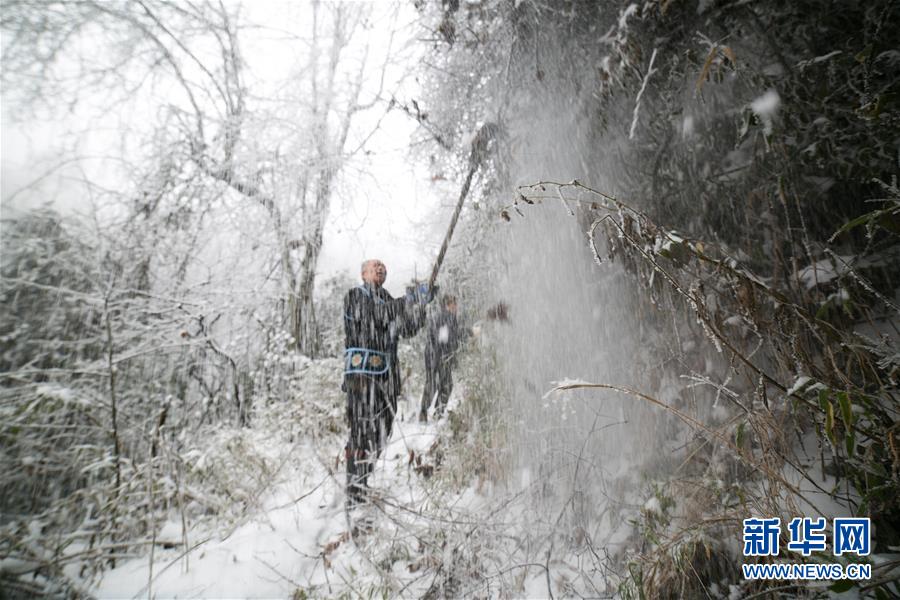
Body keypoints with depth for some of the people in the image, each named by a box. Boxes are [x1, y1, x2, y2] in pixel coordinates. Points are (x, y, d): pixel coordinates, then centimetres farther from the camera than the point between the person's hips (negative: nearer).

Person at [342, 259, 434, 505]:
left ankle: (361, 481, 20)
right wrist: (412, 299, -19)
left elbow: (408, 328, 9)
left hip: (386, 372, 6)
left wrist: (420, 303, -6)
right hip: (361, 370, -6)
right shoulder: (354, 295, 3)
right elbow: (377, 314, -16)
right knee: (363, 431, -8)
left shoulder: (388, 299, 21)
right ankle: (355, 494, -2)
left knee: (381, 430, 7)